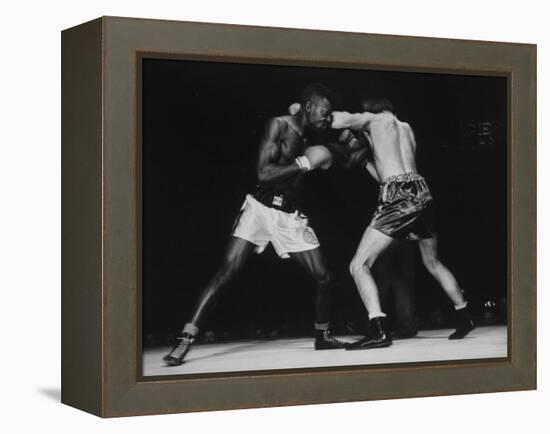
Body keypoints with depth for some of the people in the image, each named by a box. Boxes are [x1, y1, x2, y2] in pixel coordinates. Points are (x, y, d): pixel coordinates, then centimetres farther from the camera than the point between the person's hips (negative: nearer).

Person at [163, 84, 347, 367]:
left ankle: (322, 336, 25)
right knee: (227, 271, -17)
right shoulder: (279, 125, -10)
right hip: (261, 207, -6)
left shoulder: (310, 137, 9)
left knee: (323, 278, 2)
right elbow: (264, 173, -19)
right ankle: (185, 340, -16)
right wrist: (304, 162, -20)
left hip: (291, 216, 6)